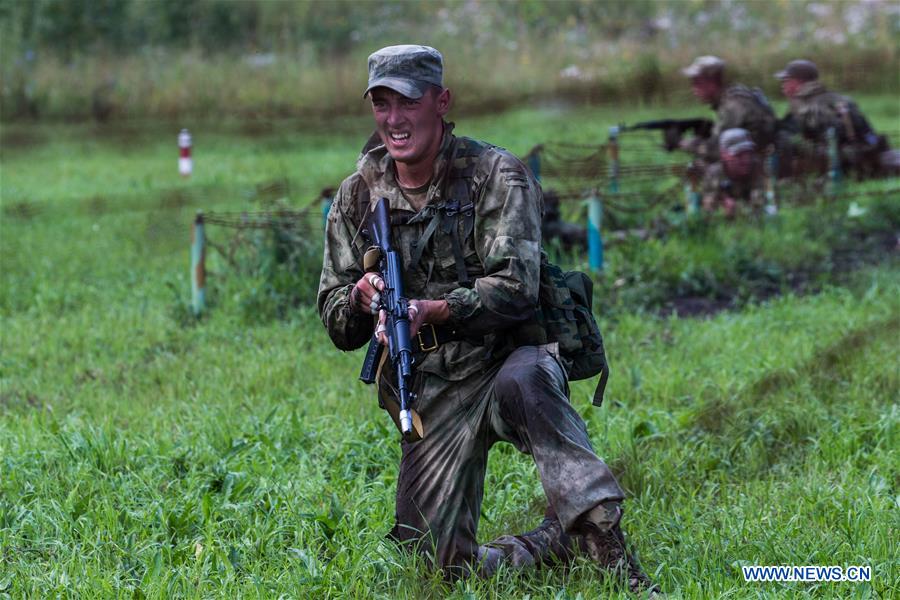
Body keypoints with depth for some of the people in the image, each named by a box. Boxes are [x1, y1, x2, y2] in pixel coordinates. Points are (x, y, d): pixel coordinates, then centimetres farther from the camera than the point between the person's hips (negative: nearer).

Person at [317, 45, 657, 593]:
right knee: (447, 563, -4)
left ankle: (606, 542, -40)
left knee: (522, 381, -42)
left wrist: (432, 312, -34)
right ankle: (563, 542, 18)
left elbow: (514, 290, -19)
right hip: (430, 395, 4)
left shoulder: (496, 175, -7)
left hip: (505, 359, -4)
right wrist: (361, 299, -16)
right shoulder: (360, 196, 6)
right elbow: (337, 326, 8)